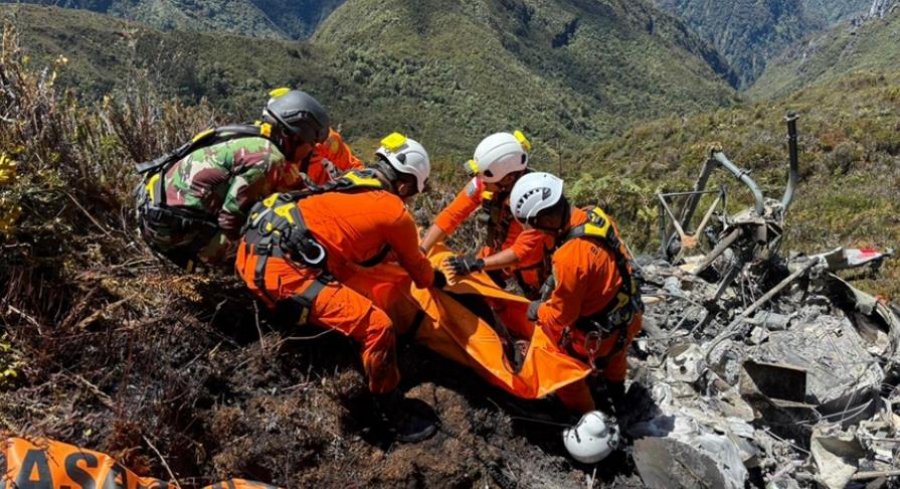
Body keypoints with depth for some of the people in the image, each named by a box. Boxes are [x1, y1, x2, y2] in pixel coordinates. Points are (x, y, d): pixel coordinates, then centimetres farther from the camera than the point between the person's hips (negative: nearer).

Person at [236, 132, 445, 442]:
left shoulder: (352, 181, 22)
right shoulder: (396, 214, 3)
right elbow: (417, 269, 19)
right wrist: (439, 280, 40)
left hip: (253, 249, 9)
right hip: (281, 269, -9)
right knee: (377, 326, -6)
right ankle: (395, 417, 9)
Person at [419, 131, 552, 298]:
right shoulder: (484, 181, -25)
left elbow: (522, 251, -37)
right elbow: (452, 215, -22)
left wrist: (478, 264, -47)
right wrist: (420, 251, -30)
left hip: (529, 262, -4)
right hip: (497, 254, 4)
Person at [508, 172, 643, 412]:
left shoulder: (570, 257, -37)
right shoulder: (594, 216, -13)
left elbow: (561, 315, -22)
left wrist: (538, 310, -3)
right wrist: (555, 285, 4)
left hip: (602, 333, -8)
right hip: (627, 314, 8)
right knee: (612, 357, 34)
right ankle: (616, 394, 65)